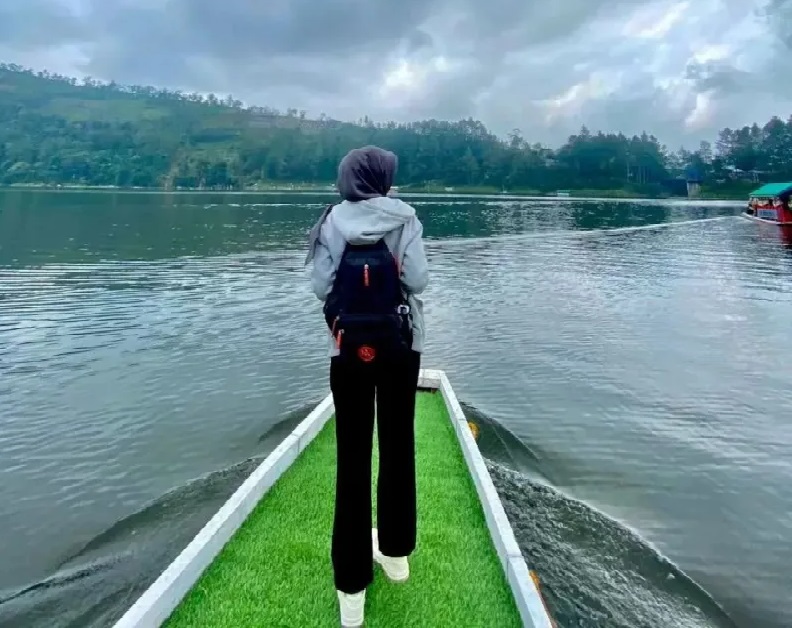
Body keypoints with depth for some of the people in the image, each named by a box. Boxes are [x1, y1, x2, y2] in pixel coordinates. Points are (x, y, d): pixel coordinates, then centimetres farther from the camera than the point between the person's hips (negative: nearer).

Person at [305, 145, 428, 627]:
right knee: (398, 445, 16)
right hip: (400, 344, 1)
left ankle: (352, 586, 8)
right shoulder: (404, 218, -4)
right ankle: (396, 552, 33)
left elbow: (321, 285, -5)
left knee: (353, 457, 4)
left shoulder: (333, 220, -2)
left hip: (350, 347, 0)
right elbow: (418, 280, -9)